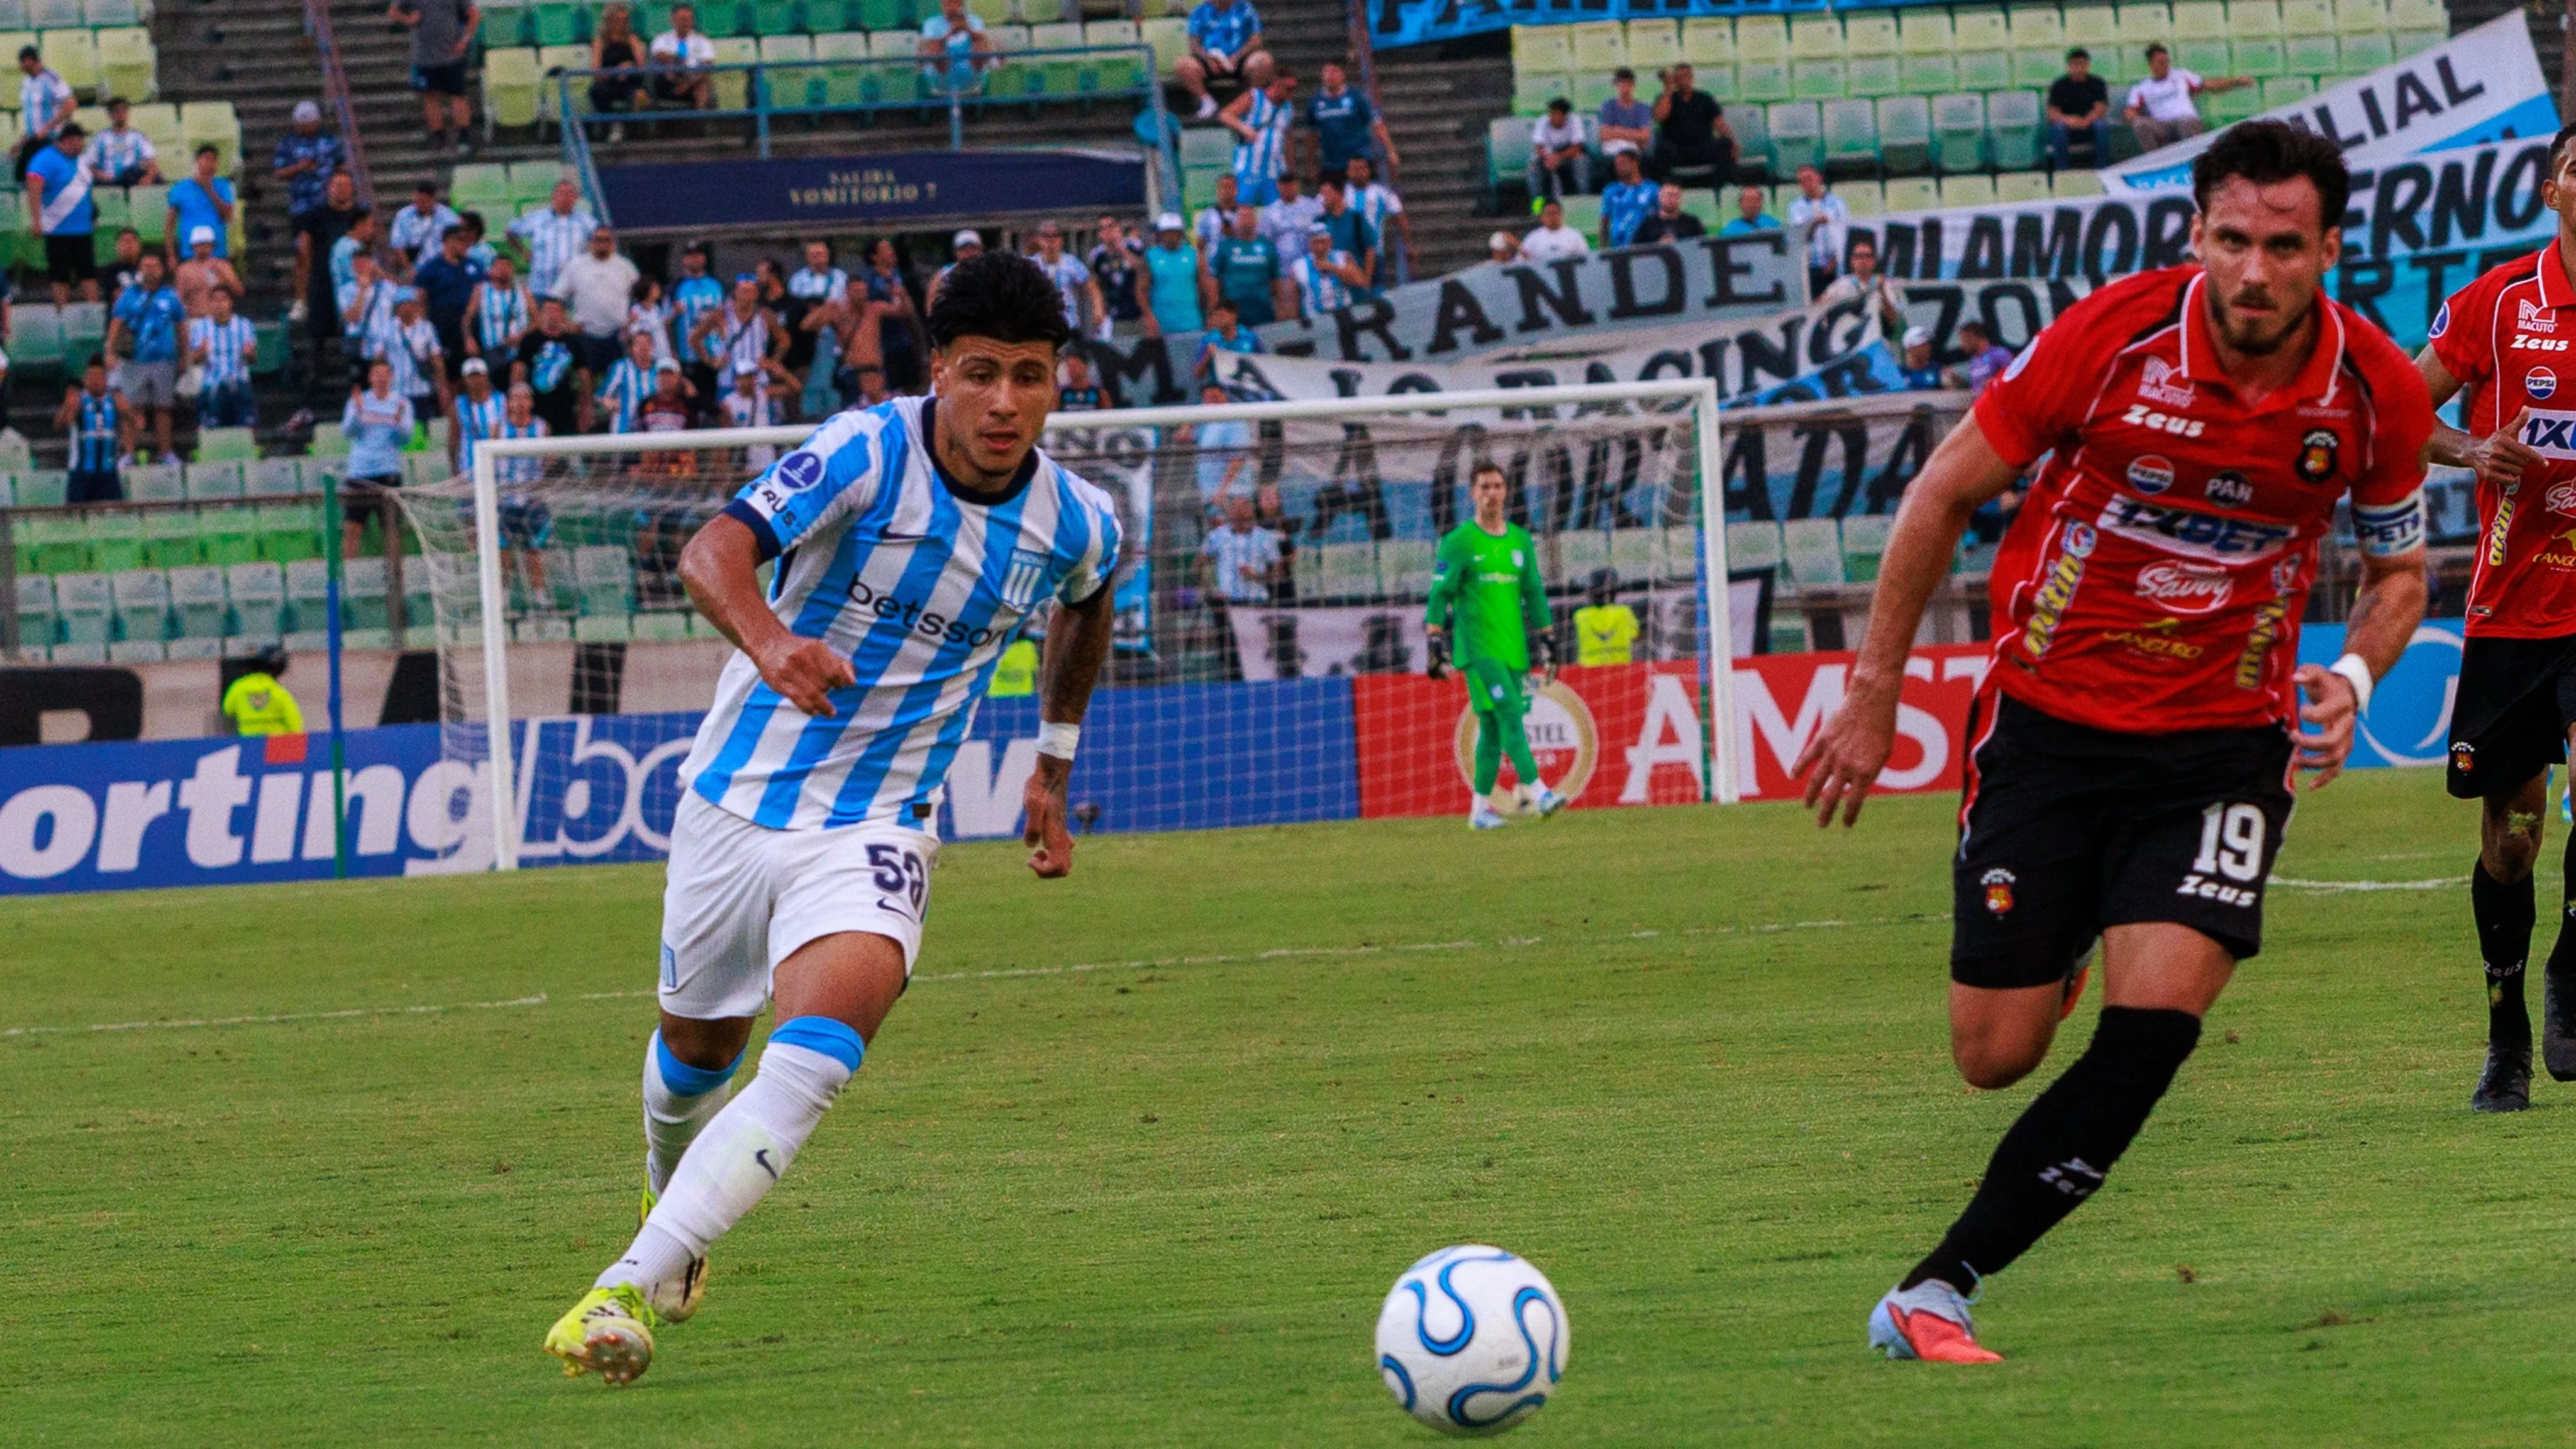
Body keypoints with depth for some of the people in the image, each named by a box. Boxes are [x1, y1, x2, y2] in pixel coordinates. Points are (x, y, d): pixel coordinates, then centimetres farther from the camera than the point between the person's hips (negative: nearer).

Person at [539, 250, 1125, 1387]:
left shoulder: (1074, 523, -6)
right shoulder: (869, 454, -18)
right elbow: (713, 551, -33)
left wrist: (1054, 766, 24)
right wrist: (767, 638, -54)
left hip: (873, 831, 0)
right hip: (740, 793, 0)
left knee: (818, 1055, -26)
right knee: (698, 1047, 19)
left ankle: (630, 1289, -31)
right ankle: (671, 1196, 55)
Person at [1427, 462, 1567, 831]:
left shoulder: (1520, 540, 14)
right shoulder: (1459, 541, -1)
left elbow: (1534, 593, 19)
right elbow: (1440, 595, -3)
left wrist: (1547, 640, 15)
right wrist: (1437, 644, -10)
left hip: (1513, 648, 5)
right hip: (1476, 647, -5)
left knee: (1493, 727, 6)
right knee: (1509, 716, -16)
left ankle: (1480, 808, 11)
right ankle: (1539, 793, -25)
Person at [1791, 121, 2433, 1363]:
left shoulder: (2377, 394, -9)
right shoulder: (2111, 338, -16)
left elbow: (2398, 567, 11)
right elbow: (1943, 493, -3)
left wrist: (2354, 674, -11)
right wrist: (1872, 692, -1)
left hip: (2224, 737, 1)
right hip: (2048, 718, -1)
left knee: (2157, 1018, -21)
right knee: (1995, 1057, 0)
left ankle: (1939, 1288, -14)